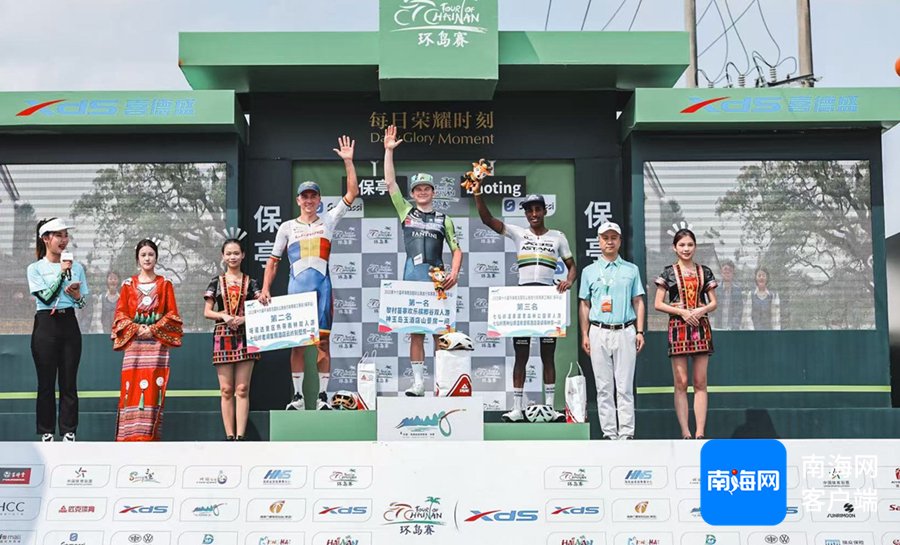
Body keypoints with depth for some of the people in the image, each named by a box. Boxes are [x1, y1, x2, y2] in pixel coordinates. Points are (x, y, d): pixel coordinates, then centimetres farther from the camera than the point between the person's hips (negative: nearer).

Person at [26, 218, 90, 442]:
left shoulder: (76, 266, 9)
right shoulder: (35, 268, 1)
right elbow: (46, 297, -12)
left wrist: (77, 296, -10)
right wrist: (62, 272, -13)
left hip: (69, 325, 3)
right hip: (46, 325, -3)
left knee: (69, 383, 3)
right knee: (46, 383, 1)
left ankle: (69, 434, 8)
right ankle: (47, 434, 10)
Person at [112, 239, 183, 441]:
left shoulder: (165, 284, 10)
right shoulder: (128, 285, 12)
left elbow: (172, 314, 4)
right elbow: (120, 314, 7)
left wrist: (153, 329, -9)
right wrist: (136, 328, -9)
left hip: (157, 343, -1)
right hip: (133, 342, 1)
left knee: (154, 388, -8)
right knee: (132, 388, -6)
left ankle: (149, 435, -8)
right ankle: (131, 435, -4)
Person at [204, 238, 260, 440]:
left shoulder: (250, 282, 9)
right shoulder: (216, 281, 10)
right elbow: (207, 312, 7)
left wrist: (244, 318, -13)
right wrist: (224, 316, -10)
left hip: (245, 337, 0)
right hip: (223, 337, 0)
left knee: (242, 389, -4)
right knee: (226, 390, 0)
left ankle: (240, 436, -4)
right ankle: (229, 436, 3)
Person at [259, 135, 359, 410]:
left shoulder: (328, 221, 8)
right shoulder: (287, 227, 10)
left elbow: (352, 193, 2)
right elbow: (273, 261, 12)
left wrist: (348, 162, -5)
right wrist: (265, 289, 1)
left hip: (322, 286, -1)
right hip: (297, 287, 1)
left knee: (323, 341, -1)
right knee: (297, 342, 2)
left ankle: (323, 396, 4)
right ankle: (297, 396, 9)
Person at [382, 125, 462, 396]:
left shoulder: (443, 219, 12)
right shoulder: (406, 211, 13)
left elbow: (456, 249, 12)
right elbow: (390, 183, 7)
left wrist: (454, 272, -5)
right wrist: (389, 151, 2)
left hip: (437, 279, -1)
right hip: (412, 277, 1)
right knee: (415, 332, 1)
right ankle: (418, 382, 4)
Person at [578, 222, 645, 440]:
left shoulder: (631, 270, 11)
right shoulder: (589, 271, 11)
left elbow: (638, 302, 10)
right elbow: (584, 305, 11)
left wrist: (640, 331, 1)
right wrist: (585, 335, 4)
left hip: (625, 332, 0)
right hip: (599, 332, 1)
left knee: (625, 386, -2)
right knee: (604, 387, 2)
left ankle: (627, 432, 0)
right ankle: (609, 433, 7)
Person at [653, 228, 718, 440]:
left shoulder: (704, 272, 11)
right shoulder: (669, 272, 4)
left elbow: (714, 302, 11)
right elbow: (658, 304, 1)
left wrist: (702, 310, -10)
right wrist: (682, 312, -11)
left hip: (701, 327, 2)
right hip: (678, 327, -2)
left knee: (700, 383, 0)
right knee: (681, 383, -3)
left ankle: (700, 432, 1)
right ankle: (685, 432, 0)